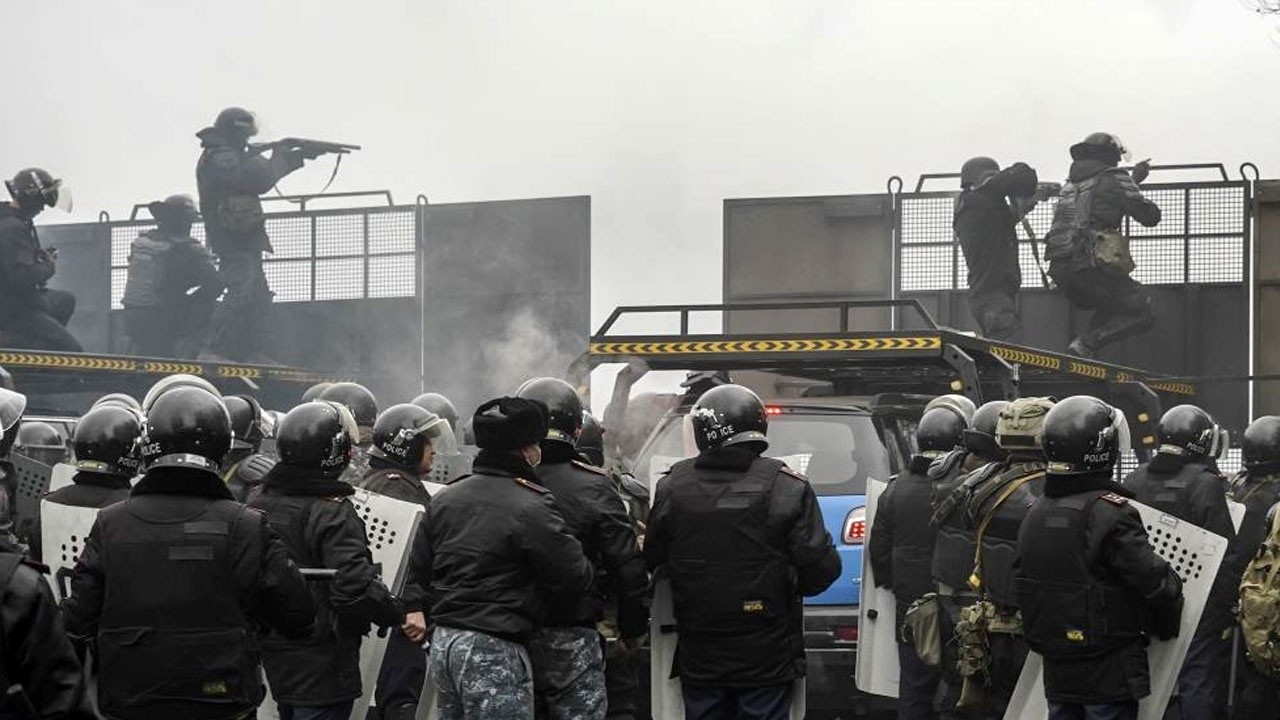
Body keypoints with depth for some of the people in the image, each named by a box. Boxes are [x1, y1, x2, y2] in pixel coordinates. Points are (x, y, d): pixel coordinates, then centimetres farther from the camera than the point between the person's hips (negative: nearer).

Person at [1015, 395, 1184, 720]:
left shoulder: (1035, 515, 6)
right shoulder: (1111, 513, -18)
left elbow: (1023, 586, 13)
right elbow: (1157, 584, -19)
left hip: (1056, 673, 7)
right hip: (1110, 675, -7)